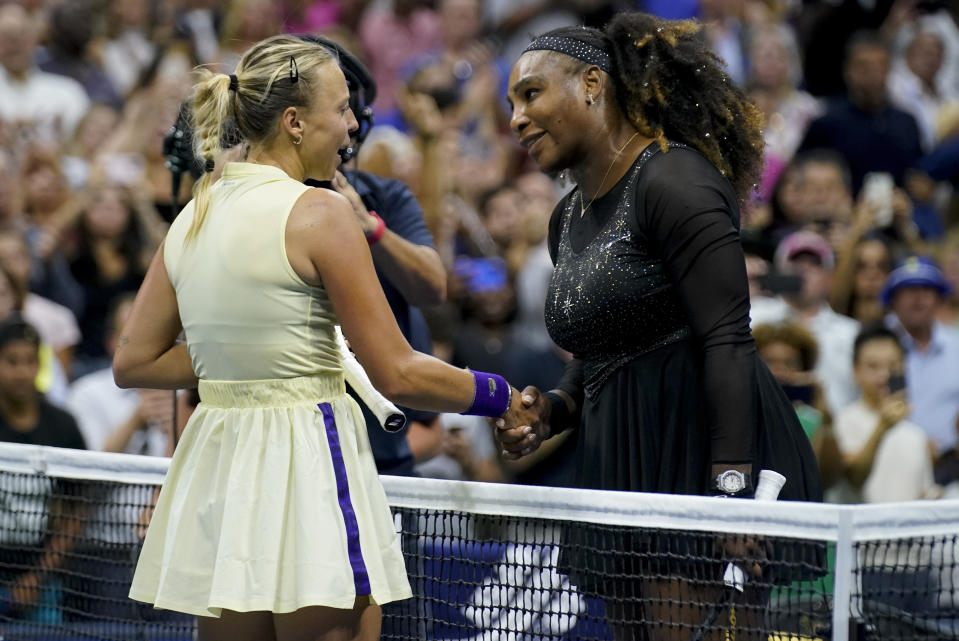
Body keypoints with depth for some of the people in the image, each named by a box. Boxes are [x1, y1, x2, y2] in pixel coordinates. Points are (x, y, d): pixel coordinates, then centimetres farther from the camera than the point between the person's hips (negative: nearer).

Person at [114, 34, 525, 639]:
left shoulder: (193, 217, 9)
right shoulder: (320, 213, -11)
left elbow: (133, 363, 13)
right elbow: (399, 375, -11)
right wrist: (498, 395, 5)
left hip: (214, 464, 7)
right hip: (308, 471, -7)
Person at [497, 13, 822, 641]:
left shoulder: (673, 181, -10)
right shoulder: (568, 218, 17)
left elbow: (727, 343, -18)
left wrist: (733, 489, -25)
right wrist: (552, 411, 6)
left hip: (706, 451, -9)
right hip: (622, 468, 9)